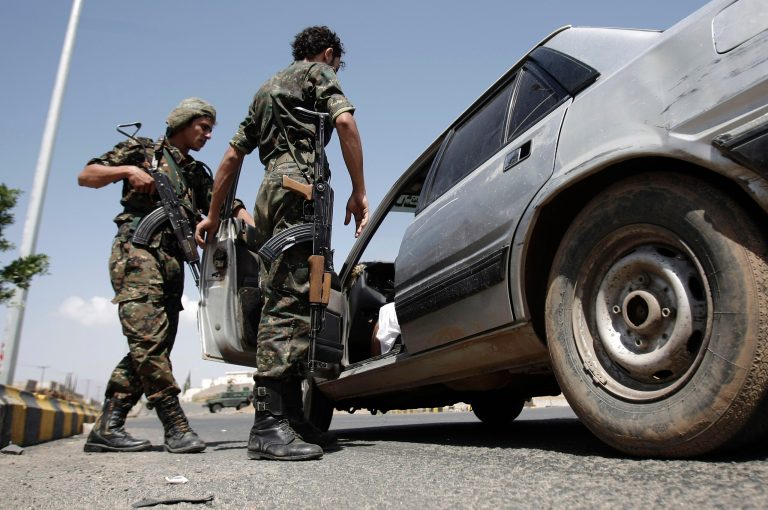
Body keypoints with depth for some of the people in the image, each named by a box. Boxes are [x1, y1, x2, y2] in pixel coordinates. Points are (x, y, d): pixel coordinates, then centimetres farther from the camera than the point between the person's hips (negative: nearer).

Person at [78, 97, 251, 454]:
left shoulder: (198, 174, 25)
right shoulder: (142, 150, 11)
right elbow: (85, 176, 8)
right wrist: (128, 170, -9)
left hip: (172, 262, 6)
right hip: (138, 252, -6)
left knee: (151, 349, 0)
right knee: (148, 339, -17)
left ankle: (107, 428, 5)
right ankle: (176, 426, -18)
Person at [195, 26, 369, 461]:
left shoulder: (267, 90, 33)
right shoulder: (319, 74, 12)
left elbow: (233, 155, 29)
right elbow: (344, 121, -9)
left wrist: (214, 215, 30)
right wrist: (359, 192, -8)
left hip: (271, 191, 8)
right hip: (300, 183, -8)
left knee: (285, 300, 4)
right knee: (290, 300, -18)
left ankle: (292, 416, 5)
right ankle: (269, 423, -24)